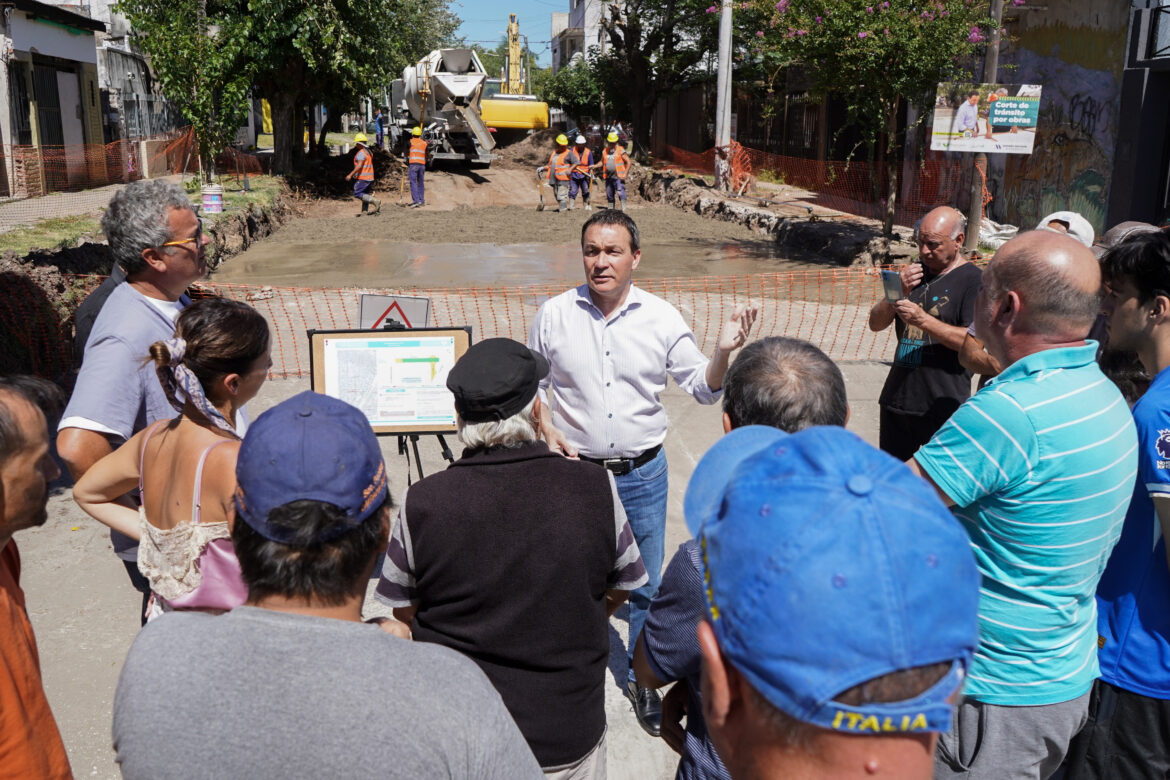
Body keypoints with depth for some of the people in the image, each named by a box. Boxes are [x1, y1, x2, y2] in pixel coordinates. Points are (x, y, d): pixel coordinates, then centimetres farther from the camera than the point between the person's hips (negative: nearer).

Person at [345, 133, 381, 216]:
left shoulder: (361, 153, -16)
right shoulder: (369, 152, 13)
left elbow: (359, 166, -23)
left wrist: (350, 174, -21)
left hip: (362, 178, -9)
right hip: (370, 177, 9)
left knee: (357, 194, -6)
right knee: (365, 194, 14)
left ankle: (375, 201, -16)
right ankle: (364, 211, 14)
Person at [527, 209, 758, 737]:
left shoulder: (661, 318, -4)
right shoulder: (554, 314, -4)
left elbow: (703, 389, -2)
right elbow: (531, 383, 8)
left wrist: (723, 351, -21)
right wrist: (547, 431, -8)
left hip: (642, 474, 0)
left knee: (646, 585, 12)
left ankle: (642, 679, 34)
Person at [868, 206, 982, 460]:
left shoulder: (974, 280, -6)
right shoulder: (914, 272, 14)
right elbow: (876, 323, 10)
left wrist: (924, 321, -24)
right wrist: (897, 294, -9)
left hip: (943, 407, -6)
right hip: (896, 398, 6)